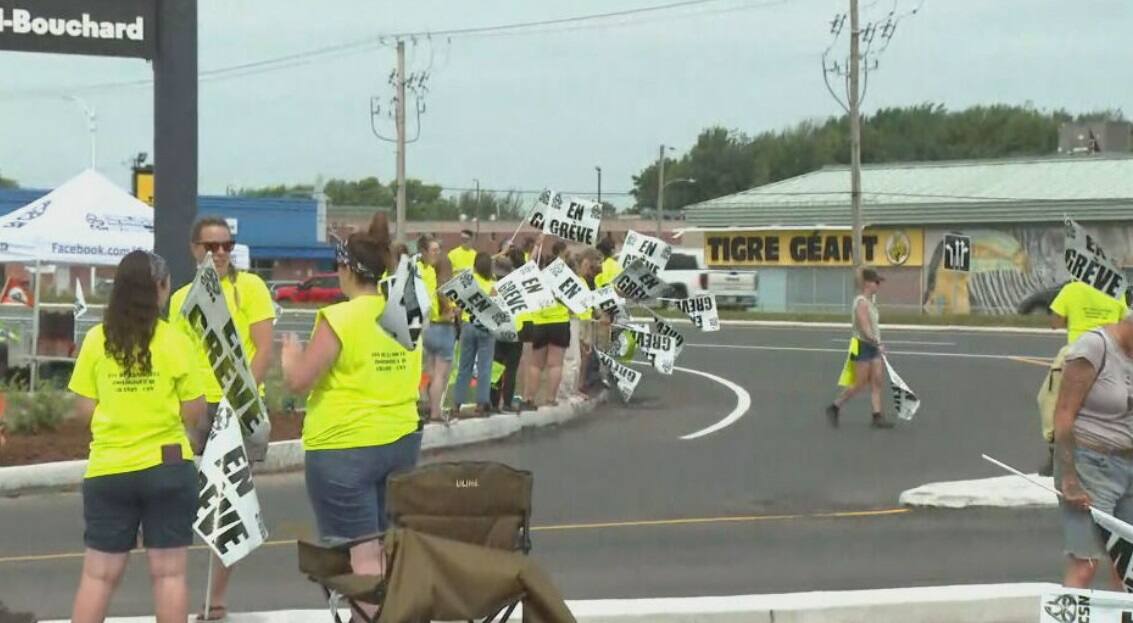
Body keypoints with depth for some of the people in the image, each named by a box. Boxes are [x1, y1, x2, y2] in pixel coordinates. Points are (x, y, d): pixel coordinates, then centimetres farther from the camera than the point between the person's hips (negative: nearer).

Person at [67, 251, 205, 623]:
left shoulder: (96, 340, -3)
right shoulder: (174, 342, -8)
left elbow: (83, 410, 0)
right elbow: (194, 413, -6)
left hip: (108, 469, 2)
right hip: (166, 466, -2)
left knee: (99, 573, 9)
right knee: (168, 571, 6)